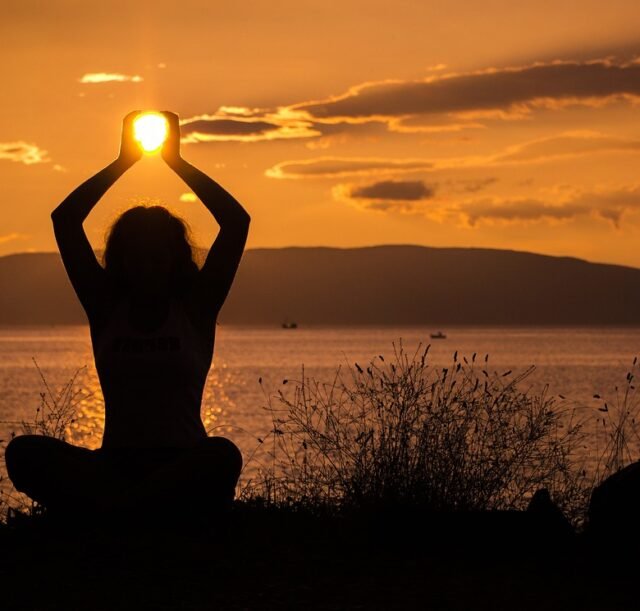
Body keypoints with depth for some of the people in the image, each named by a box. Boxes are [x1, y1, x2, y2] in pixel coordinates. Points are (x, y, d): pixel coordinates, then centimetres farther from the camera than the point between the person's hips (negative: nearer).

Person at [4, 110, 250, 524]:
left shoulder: (195, 309, 8)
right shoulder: (107, 309, 12)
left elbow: (237, 221, 0)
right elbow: (65, 220, 8)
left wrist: (177, 162, 5)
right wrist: (124, 162, 10)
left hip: (182, 464, -1)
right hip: (114, 463, 1)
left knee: (223, 456, -38)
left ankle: (108, 511, -35)